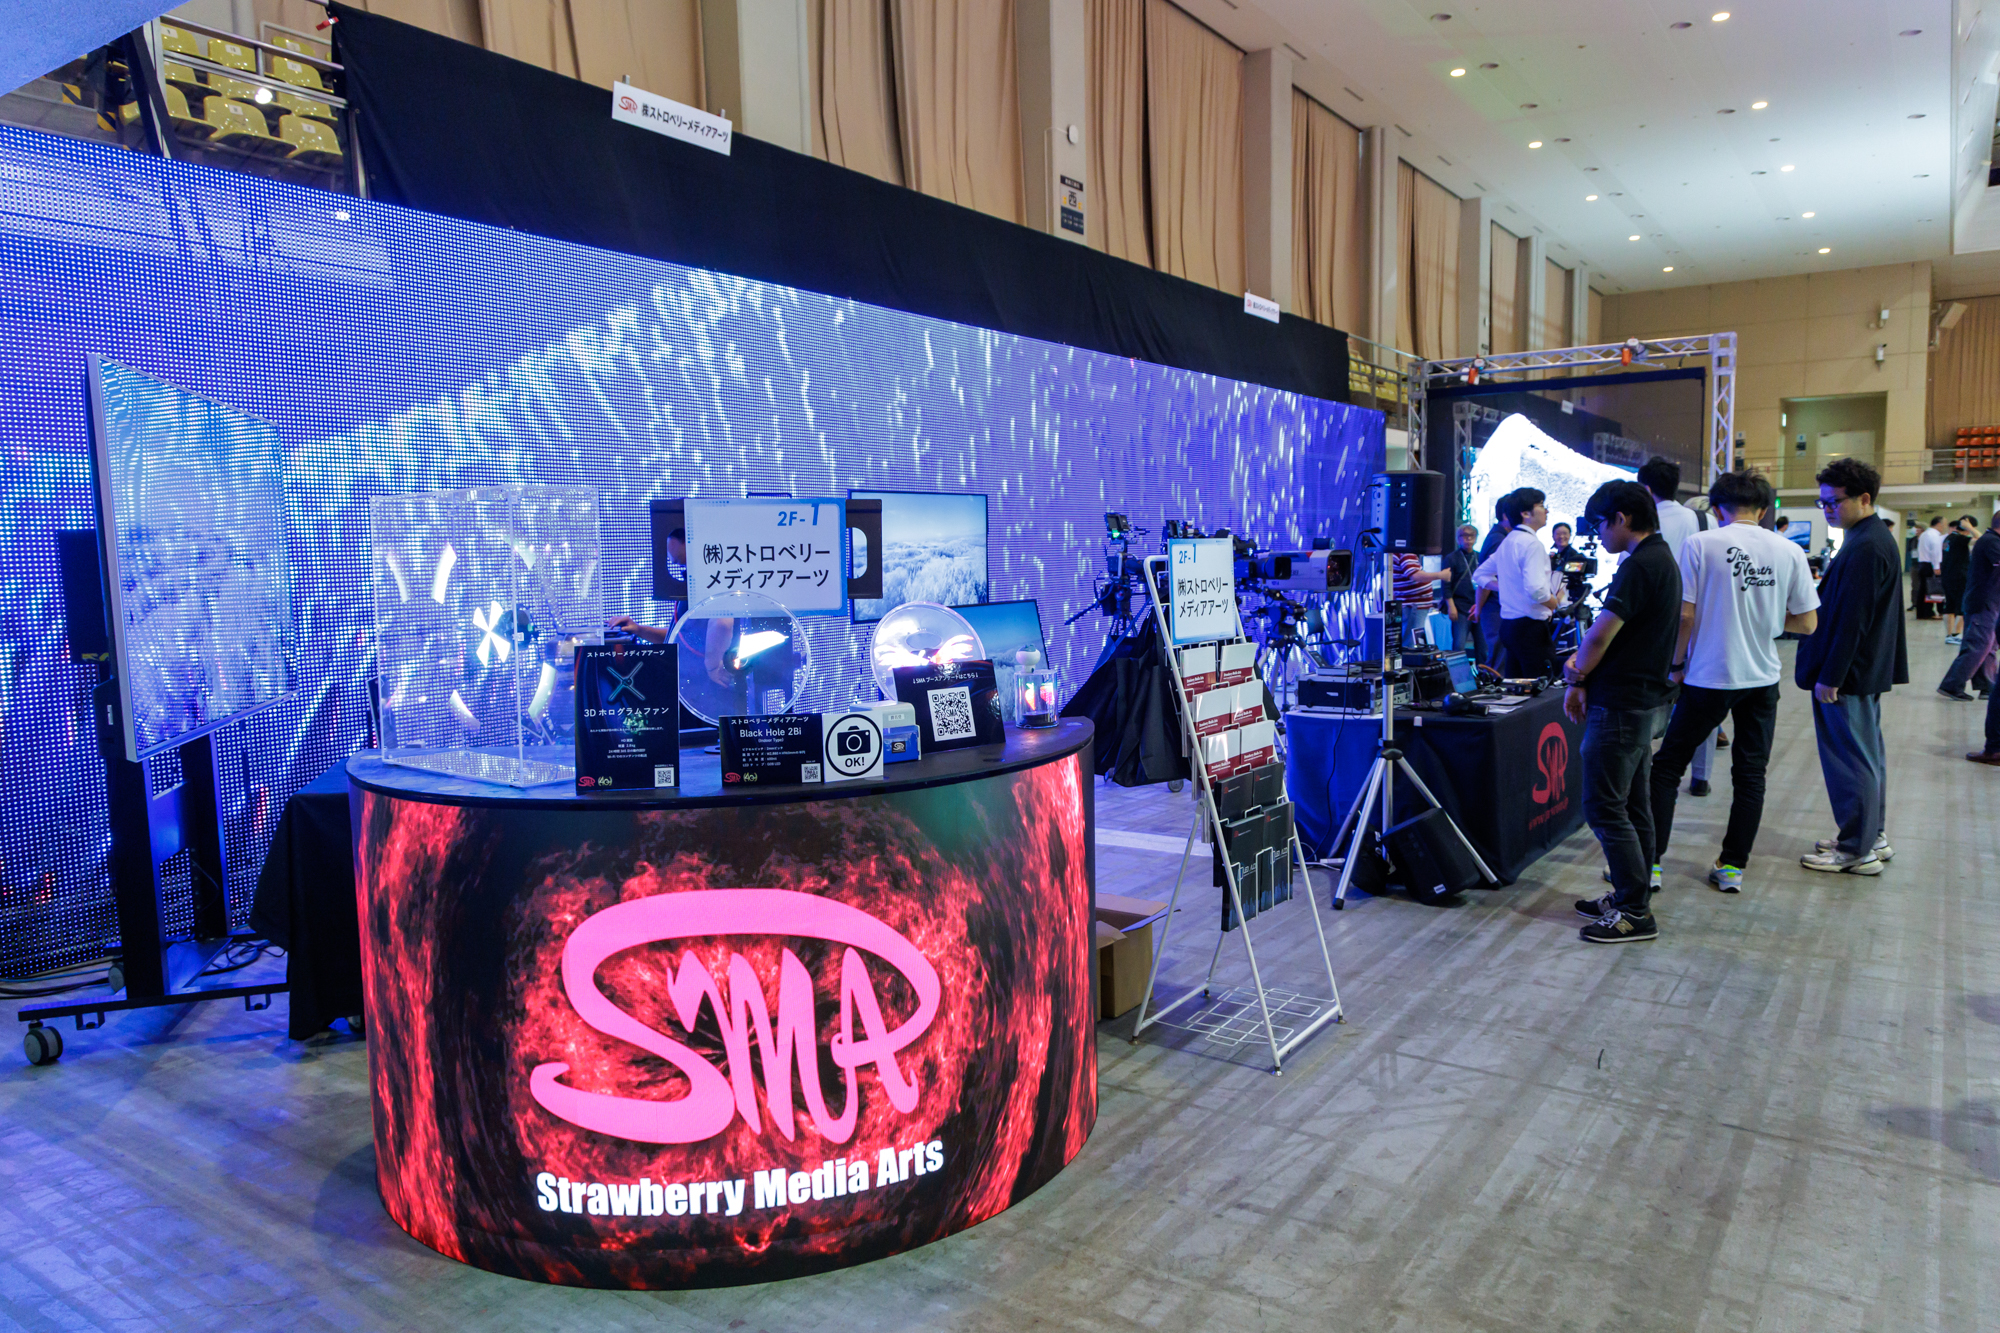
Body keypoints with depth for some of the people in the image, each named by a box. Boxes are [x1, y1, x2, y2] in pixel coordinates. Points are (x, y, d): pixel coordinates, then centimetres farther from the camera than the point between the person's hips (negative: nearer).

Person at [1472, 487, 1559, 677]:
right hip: (1531, 625, -10)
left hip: (1508, 624, 10)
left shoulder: (1507, 542, 15)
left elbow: (1480, 576, 24)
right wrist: (1554, 603, -7)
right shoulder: (1531, 543, -14)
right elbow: (1535, 589, -25)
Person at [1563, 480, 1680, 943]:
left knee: (1605, 809, -6)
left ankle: (1636, 914, -1)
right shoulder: (1662, 559, 15)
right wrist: (1581, 661, 5)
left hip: (1619, 706, -10)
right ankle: (1630, 895, 25)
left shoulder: (1639, 567, -19)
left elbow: (1601, 634, -20)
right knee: (1633, 806, 15)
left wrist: (1576, 680, -4)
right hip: (1642, 700, 11)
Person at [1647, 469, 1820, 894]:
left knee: (1667, 766, 6)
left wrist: (1677, 664, 2)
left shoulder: (1700, 544, -9)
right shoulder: (1789, 551, 0)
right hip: (1763, 679, 3)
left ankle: (1651, 861, 5)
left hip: (1709, 677, -3)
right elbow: (1807, 623, 3)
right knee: (1750, 775, 12)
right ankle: (1733, 867, 16)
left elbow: (1685, 614, -11)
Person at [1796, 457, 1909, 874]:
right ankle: (1872, 837, 29)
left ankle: (1857, 851, 5)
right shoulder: (1876, 537, 13)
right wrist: (1813, 662, 20)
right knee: (1868, 754, 18)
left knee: (1851, 760, -3)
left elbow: (1851, 618, -23)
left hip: (1849, 672, -11)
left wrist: (1829, 677, -20)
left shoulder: (1866, 547, -20)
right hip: (1868, 669, 11)